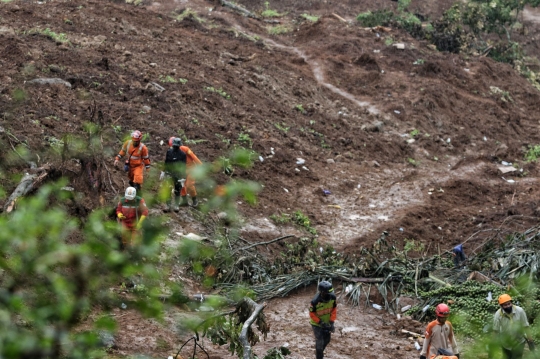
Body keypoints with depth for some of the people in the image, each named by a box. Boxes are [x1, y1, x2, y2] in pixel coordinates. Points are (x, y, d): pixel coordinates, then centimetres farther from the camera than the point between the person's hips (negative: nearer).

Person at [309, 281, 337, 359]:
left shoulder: (332, 297, -21)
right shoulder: (315, 301, -34)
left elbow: (334, 309, -8)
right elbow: (312, 314, -19)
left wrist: (331, 322, -14)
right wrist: (321, 323, -24)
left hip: (327, 322, 5)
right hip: (317, 324, -5)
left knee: (327, 339, 21)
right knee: (320, 342, 1)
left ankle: (319, 351, 49)